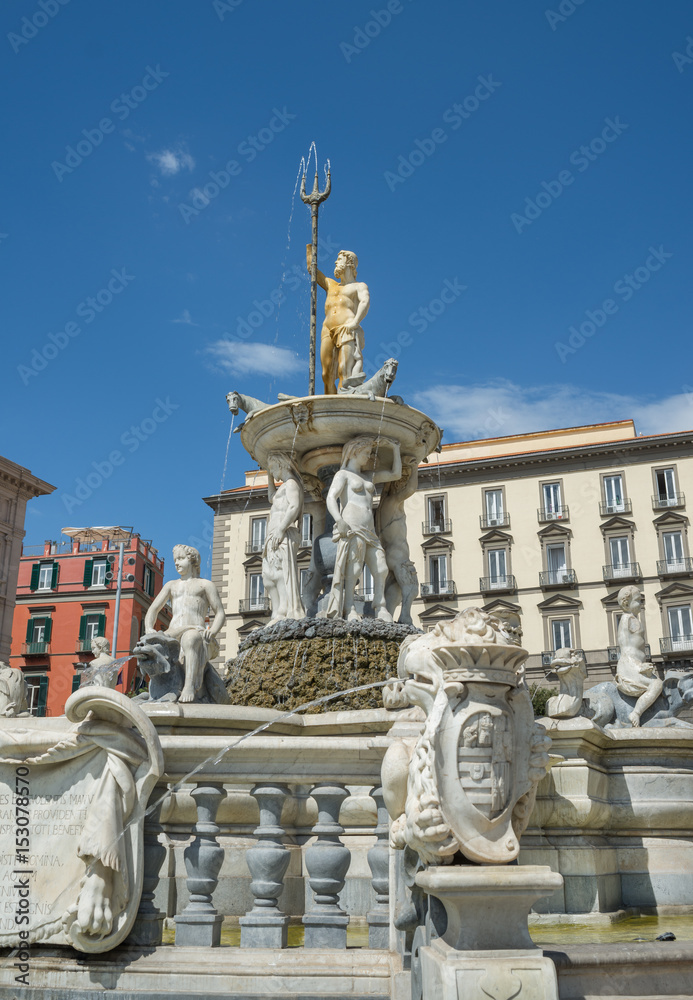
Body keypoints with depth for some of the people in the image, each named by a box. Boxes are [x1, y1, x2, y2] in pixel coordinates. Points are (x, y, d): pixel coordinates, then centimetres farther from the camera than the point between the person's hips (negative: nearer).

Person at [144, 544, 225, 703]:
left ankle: (189, 686, -57)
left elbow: (220, 615, 11)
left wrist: (212, 631, -13)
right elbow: (153, 610, 22)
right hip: (173, 635, 4)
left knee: (190, 638, -43)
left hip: (197, 634, -4)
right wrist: (149, 629, -3)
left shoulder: (205, 585, 19)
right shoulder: (171, 585, 32)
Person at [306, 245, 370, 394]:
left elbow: (365, 301, -5)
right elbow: (311, 268, 33)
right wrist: (310, 246, 32)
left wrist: (355, 323, -21)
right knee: (327, 375, -8)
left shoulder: (359, 286, 15)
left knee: (344, 371, -21)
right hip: (328, 331, 5)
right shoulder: (330, 285, 32)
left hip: (348, 331, -5)